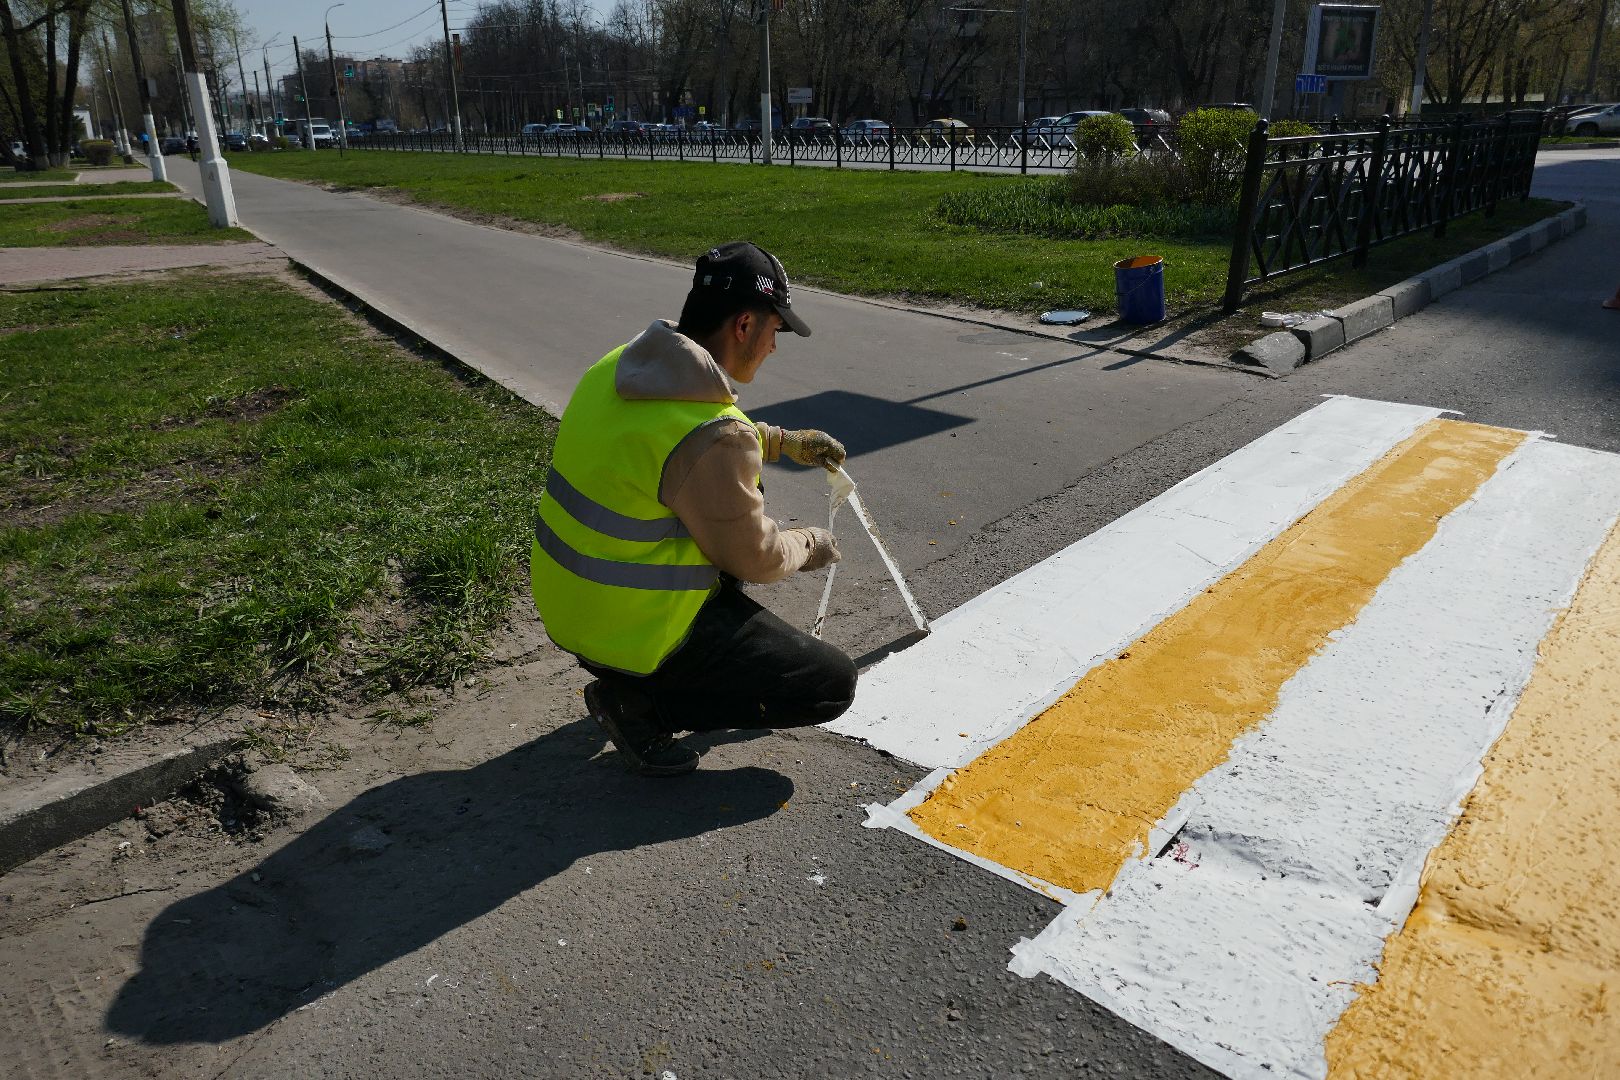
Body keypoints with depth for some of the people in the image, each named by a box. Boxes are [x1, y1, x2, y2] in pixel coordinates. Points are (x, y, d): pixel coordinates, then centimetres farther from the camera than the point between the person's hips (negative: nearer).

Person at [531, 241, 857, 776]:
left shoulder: (619, 367, -1)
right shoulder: (715, 439, -29)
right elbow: (756, 559, -14)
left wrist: (784, 441, 19)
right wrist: (812, 546, 7)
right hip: (633, 631, -8)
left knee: (744, 498, 25)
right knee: (832, 684, 0)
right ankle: (638, 701, 0)